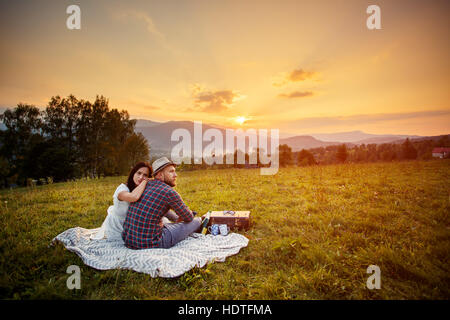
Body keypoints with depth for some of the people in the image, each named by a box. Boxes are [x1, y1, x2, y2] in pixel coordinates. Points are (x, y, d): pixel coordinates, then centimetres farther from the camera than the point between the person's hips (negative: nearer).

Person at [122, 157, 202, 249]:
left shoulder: (146, 185, 8)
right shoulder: (169, 192, -15)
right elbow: (188, 218, 0)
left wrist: (177, 218, 36)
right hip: (151, 243, -8)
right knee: (197, 221, 9)